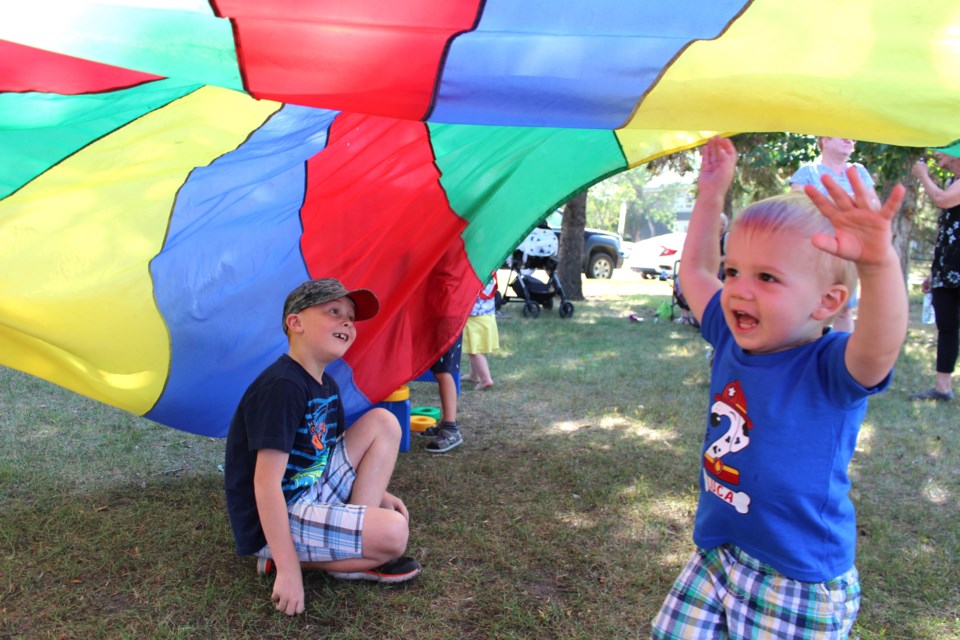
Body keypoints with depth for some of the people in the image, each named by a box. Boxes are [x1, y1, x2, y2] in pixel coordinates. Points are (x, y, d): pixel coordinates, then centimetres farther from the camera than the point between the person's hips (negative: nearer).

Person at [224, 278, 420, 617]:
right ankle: (281, 558, -4)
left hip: (312, 492, 9)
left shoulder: (327, 385, 7)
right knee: (392, 532, -24)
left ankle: (354, 544, -2)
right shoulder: (282, 387, -23)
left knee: (383, 422, 2)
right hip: (276, 521, -9)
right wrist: (288, 570, -26)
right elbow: (266, 483, -26)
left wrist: (375, 493, 11)